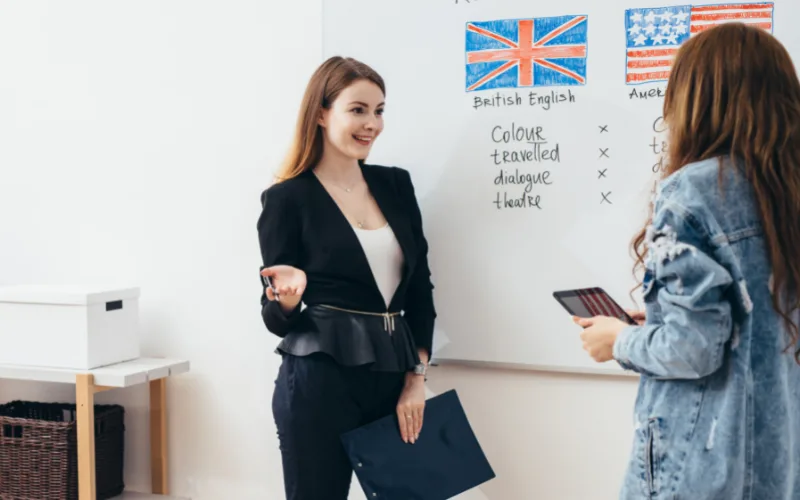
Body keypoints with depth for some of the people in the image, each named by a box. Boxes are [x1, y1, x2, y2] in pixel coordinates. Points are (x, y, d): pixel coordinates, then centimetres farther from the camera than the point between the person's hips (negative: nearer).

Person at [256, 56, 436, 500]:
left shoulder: (396, 184, 9)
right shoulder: (287, 198, -5)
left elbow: (420, 288, 10)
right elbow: (277, 321, -2)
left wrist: (417, 376, 3)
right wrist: (287, 298, -25)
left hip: (392, 379, 5)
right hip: (320, 384, -4)